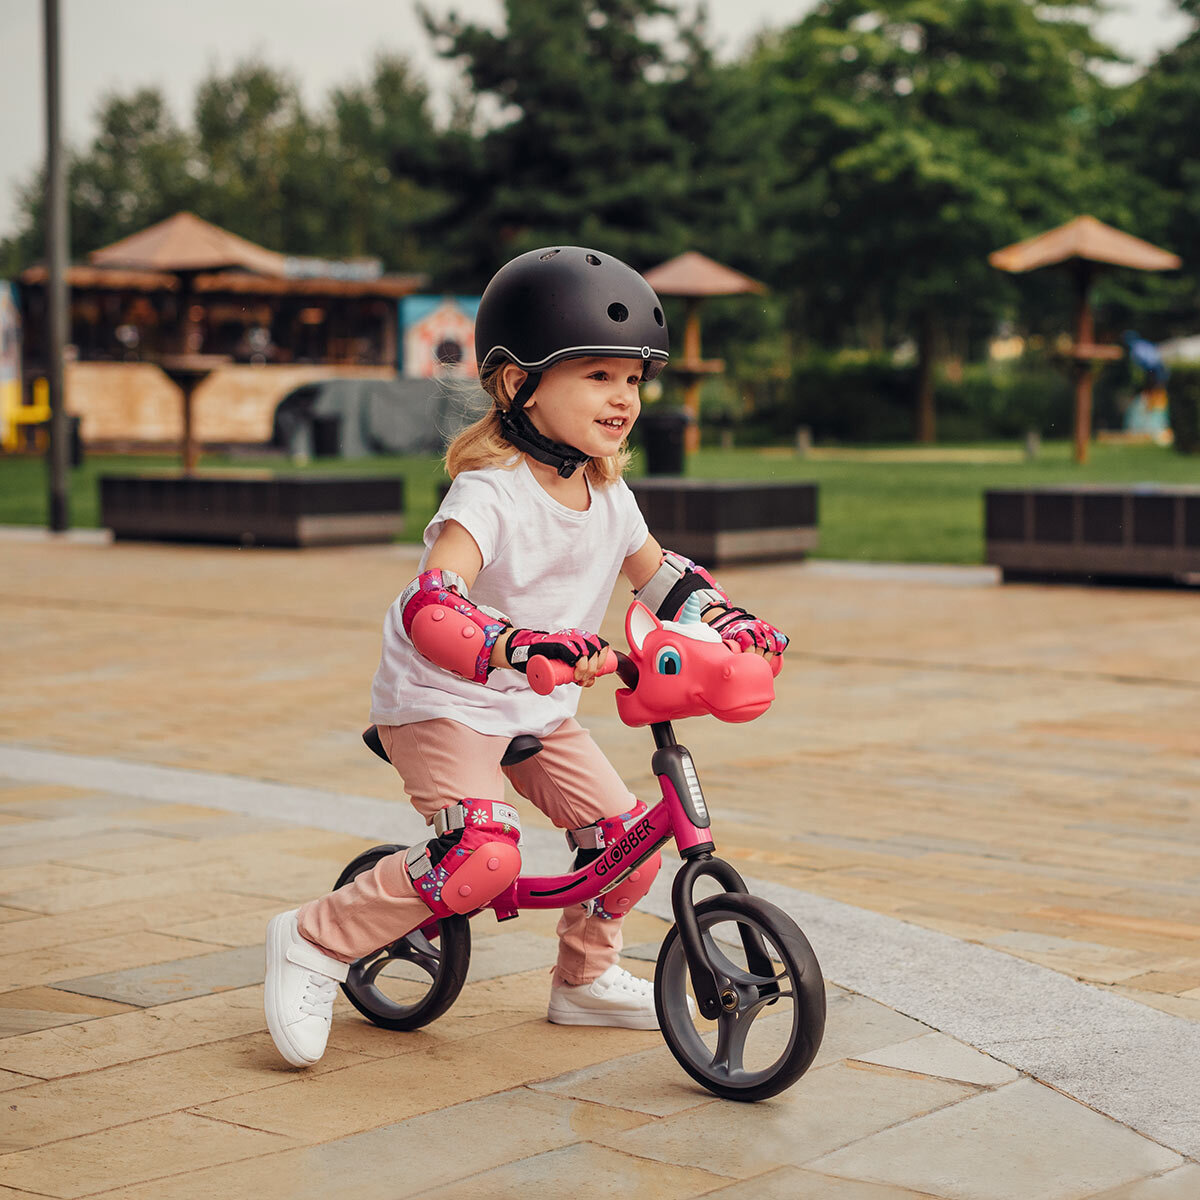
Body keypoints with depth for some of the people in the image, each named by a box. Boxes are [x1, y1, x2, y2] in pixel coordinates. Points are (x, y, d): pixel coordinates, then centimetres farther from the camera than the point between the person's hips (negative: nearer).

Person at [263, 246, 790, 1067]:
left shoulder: (608, 494, 0)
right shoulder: (492, 492, -26)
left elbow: (656, 571, 18)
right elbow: (432, 607, -40)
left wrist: (729, 619, 1)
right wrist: (522, 646, -57)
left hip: (538, 708, 8)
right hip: (444, 701, -8)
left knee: (628, 837, 2)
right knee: (485, 857, -26)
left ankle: (586, 977, 28)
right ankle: (314, 944, -10)